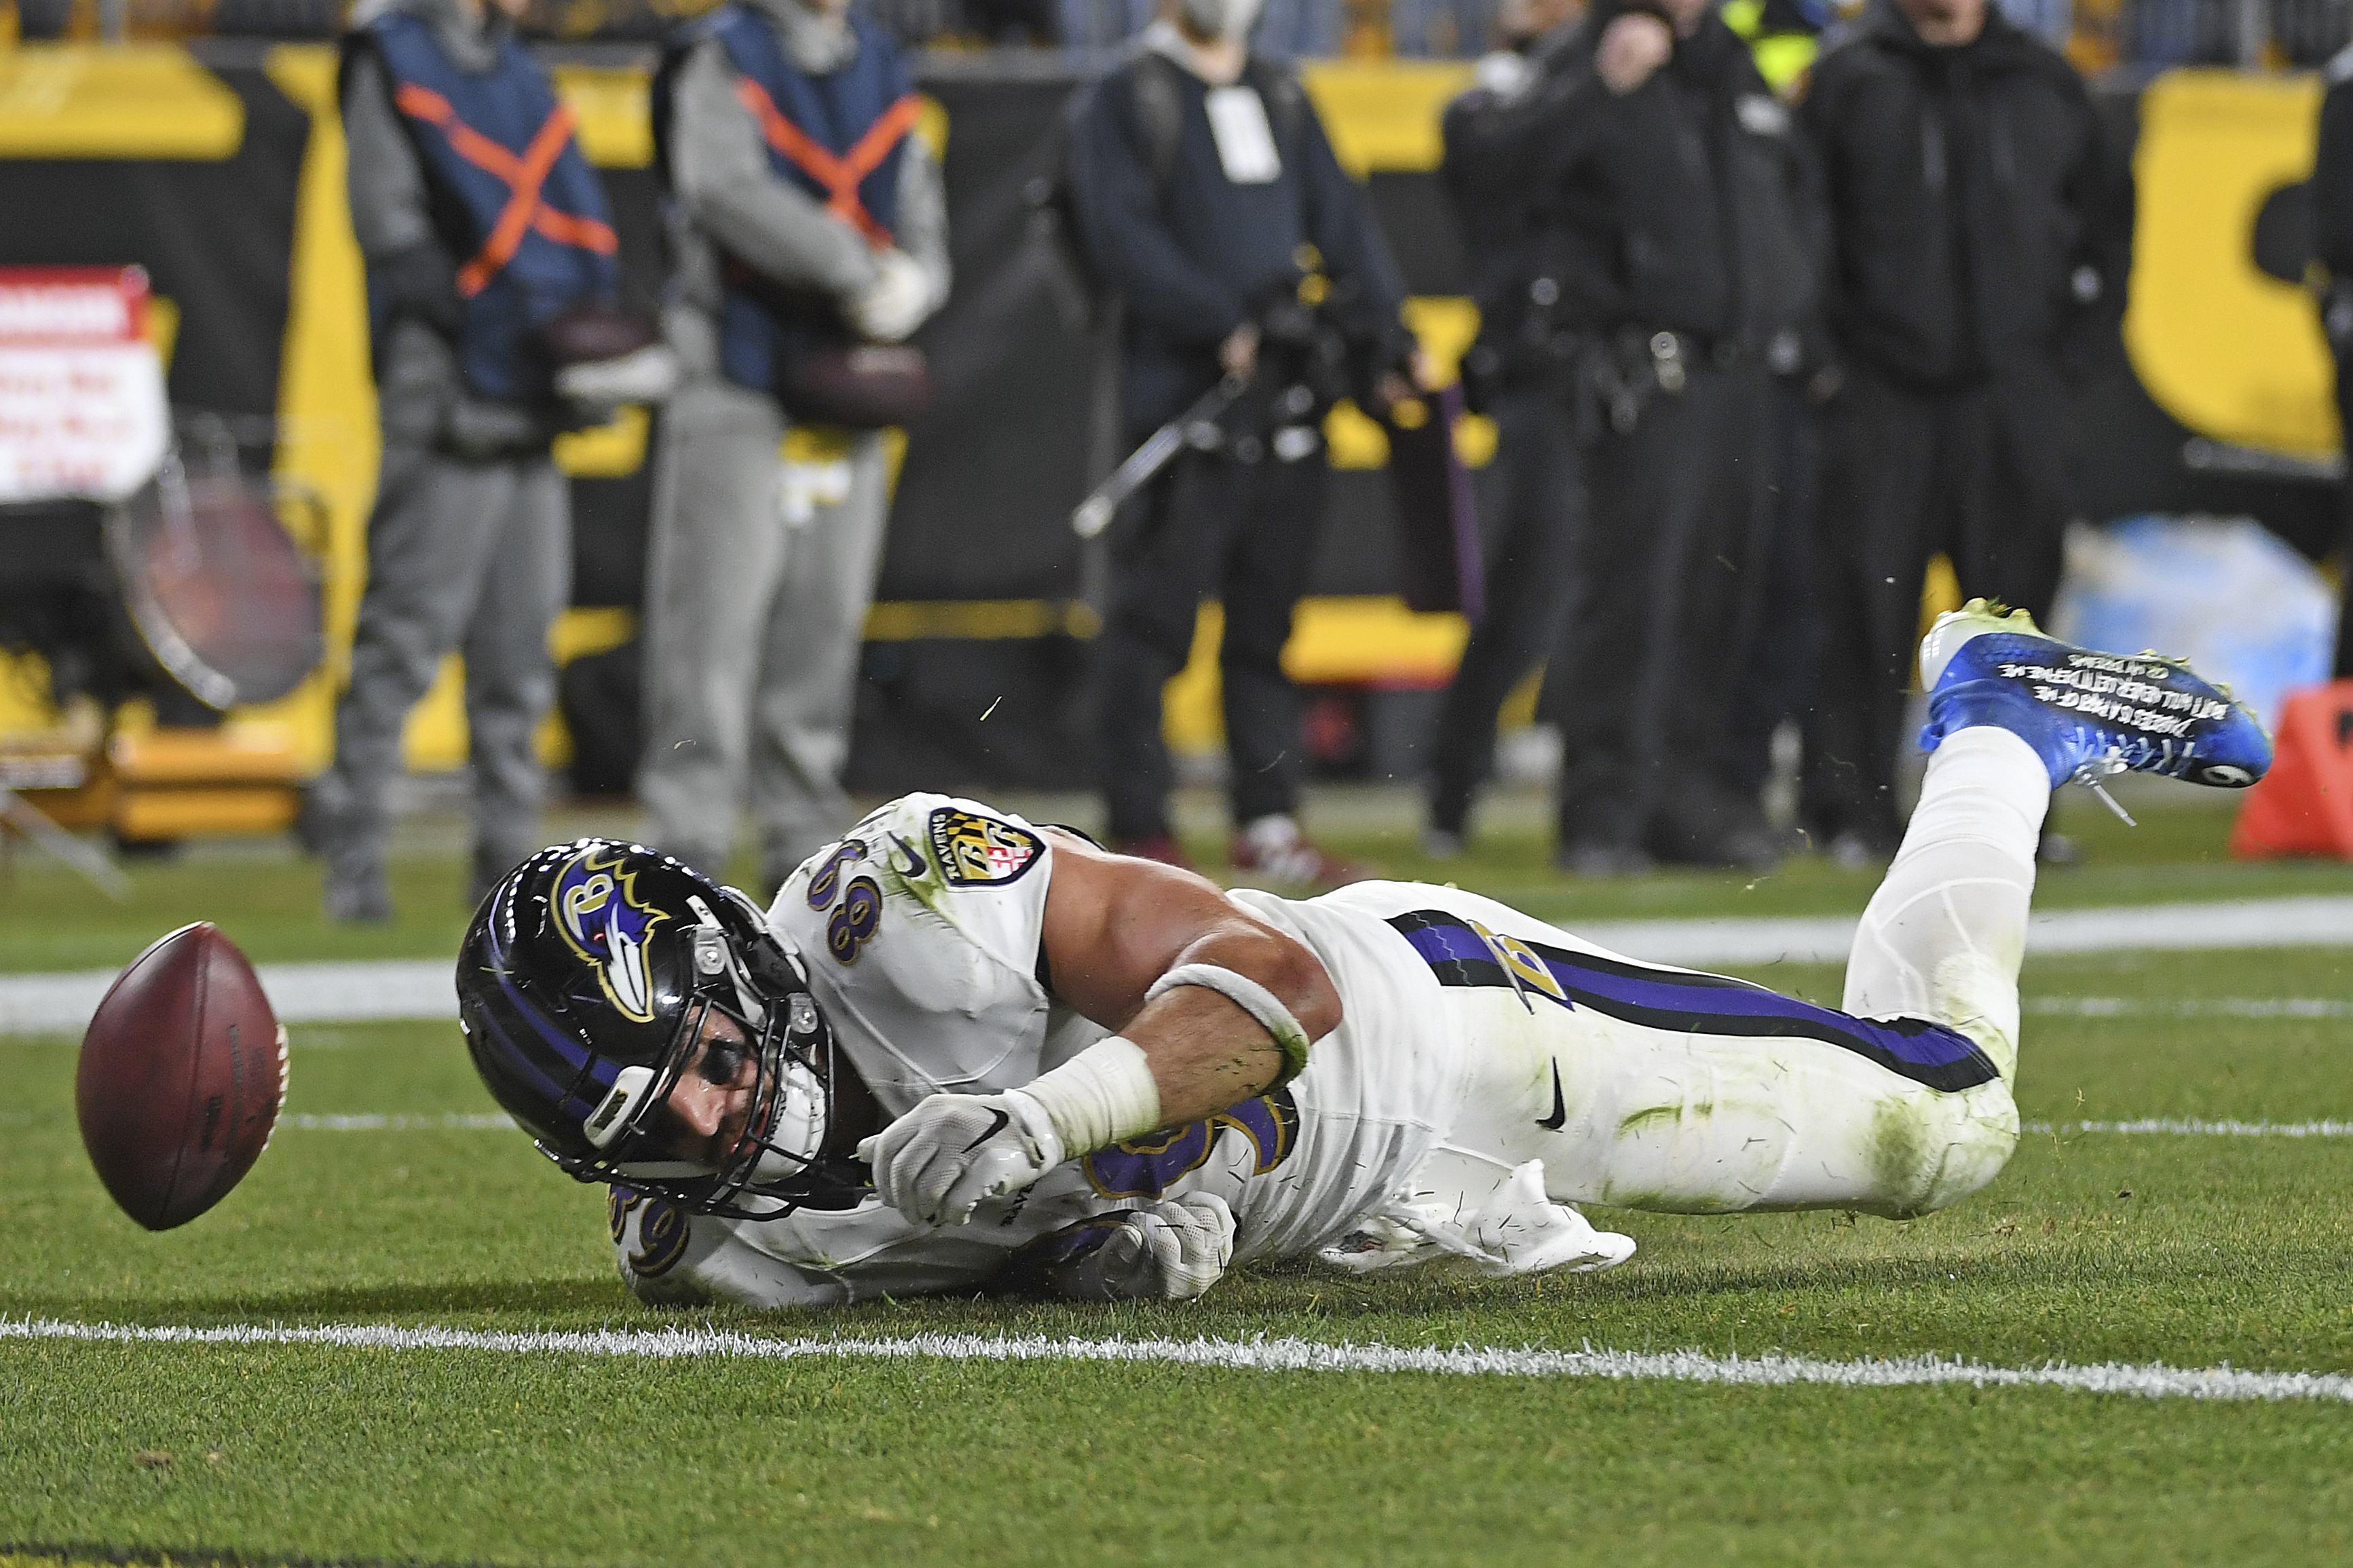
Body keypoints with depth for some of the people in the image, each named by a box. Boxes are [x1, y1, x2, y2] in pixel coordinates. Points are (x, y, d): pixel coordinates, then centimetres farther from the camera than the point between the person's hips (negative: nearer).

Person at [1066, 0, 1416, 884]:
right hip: (1181, 391, -6)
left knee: (1268, 618, 10)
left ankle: (1268, 823, 15)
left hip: (1288, 401, 6)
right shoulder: (1128, 100, 0)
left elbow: (1340, 222, 16)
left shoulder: (1281, 99, 18)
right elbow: (1122, 237, -11)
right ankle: (1139, 829, 0)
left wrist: (1382, 345, 4)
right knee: (1155, 618, -5)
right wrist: (1224, 324, -18)